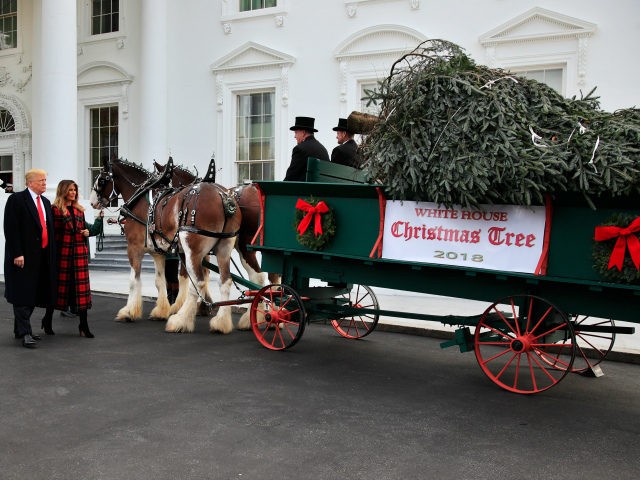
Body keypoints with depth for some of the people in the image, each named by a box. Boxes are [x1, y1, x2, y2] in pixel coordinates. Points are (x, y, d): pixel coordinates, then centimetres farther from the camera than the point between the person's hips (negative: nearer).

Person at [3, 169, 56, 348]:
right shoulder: (16, 199, -6)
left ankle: (19, 329, 23)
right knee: (23, 294, -5)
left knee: (34, 294, 11)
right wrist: (17, 254, -19)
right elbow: (11, 228, -13)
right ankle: (25, 333, -3)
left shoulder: (46, 202, 16)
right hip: (23, 256, -7)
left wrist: (51, 253, 11)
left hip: (42, 256, 8)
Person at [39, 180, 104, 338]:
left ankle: (84, 325, 6)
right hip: (62, 253, -5)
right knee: (58, 285, 5)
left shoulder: (79, 210, 14)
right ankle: (48, 320, 25)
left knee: (81, 286, 2)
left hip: (80, 253, 5)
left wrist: (87, 232, 1)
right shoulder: (55, 210, -4)